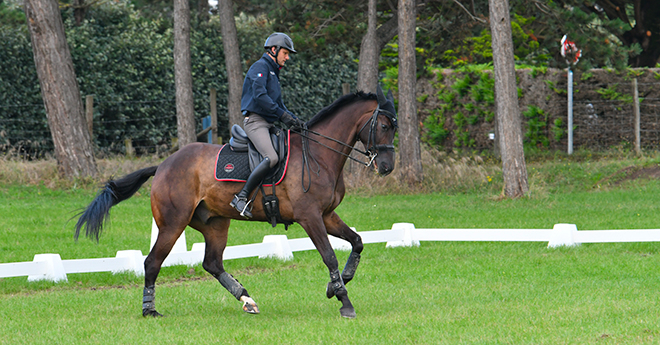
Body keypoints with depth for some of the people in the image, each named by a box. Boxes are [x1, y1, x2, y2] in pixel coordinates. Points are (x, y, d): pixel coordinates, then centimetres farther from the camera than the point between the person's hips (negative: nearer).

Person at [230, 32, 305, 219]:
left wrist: (296, 121, 12)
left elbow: (278, 104, 28)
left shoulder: (273, 72, 26)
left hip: (269, 124, 10)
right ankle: (241, 197, -27)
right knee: (271, 157, -29)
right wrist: (282, 115, -18)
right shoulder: (260, 67, -4)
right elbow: (259, 96, -18)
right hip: (255, 121, -10)